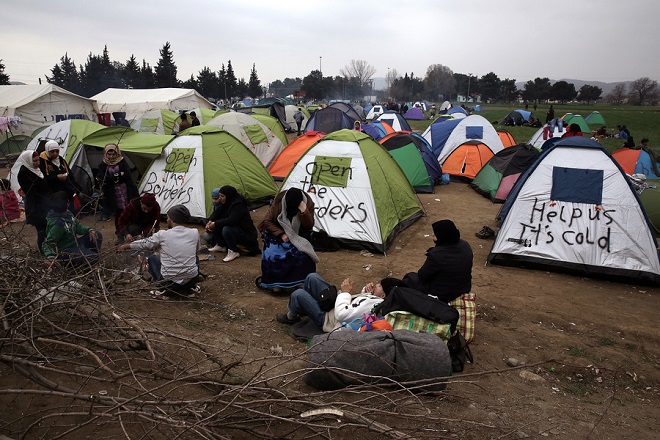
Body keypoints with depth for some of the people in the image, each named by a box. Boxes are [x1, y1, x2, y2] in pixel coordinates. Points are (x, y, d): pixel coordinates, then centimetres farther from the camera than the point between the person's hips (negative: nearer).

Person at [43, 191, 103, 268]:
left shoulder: (68, 214, -4)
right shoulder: (56, 224, -29)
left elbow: (78, 227, 8)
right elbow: (48, 243, -23)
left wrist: (89, 230, -10)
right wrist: (50, 257, -37)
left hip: (75, 243, 9)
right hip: (66, 251, -9)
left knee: (98, 235, 5)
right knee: (94, 258, -17)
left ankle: (90, 257, 13)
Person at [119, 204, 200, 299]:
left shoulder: (162, 235, -8)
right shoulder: (194, 233, -3)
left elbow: (144, 244, 9)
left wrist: (126, 246, 28)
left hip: (169, 281, -2)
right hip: (192, 279, 2)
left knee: (153, 258, 24)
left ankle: (164, 289, 11)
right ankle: (191, 288, 21)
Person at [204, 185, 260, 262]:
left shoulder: (239, 205, -26)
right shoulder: (225, 203, 1)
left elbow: (231, 220, -35)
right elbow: (216, 212, 5)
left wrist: (216, 224, -31)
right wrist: (210, 221, -15)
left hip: (246, 234, -9)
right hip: (234, 228, 9)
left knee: (226, 230, -34)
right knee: (215, 226, -3)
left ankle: (234, 252, -16)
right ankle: (221, 246, 12)